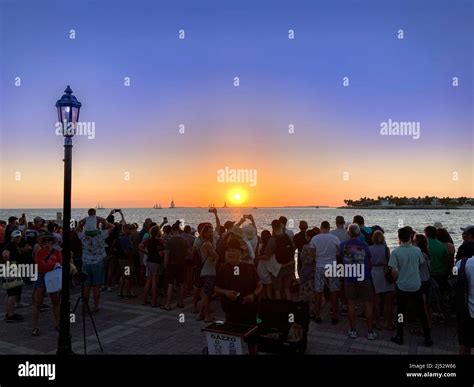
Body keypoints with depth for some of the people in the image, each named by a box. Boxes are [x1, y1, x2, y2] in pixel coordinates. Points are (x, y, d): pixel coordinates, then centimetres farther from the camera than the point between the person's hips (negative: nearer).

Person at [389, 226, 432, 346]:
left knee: (401, 312, 11)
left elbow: (393, 271, -14)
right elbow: (421, 264, 8)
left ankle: (399, 337, 19)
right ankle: (428, 338, 23)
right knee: (421, 313, 15)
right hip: (416, 286, 2)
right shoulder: (417, 250, -6)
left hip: (402, 287, -2)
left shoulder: (395, 252, -14)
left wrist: (397, 280, 5)